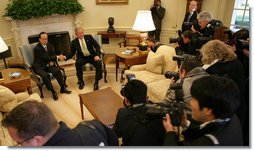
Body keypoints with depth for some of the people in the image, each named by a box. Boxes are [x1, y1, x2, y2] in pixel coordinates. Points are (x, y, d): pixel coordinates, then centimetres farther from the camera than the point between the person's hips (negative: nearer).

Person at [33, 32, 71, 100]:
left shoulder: (49, 45, 5)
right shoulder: (37, 48, -16)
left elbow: (53, 54, 13)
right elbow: (46, 57, -21)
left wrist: (52, 61, -8)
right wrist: (58, 57, -23)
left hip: (48, 64, 5)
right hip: (39, 66, -5)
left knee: (57, 70, -23)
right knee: (45, 75, -34)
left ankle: (63, 88, -13)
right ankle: (53, 92, -20)